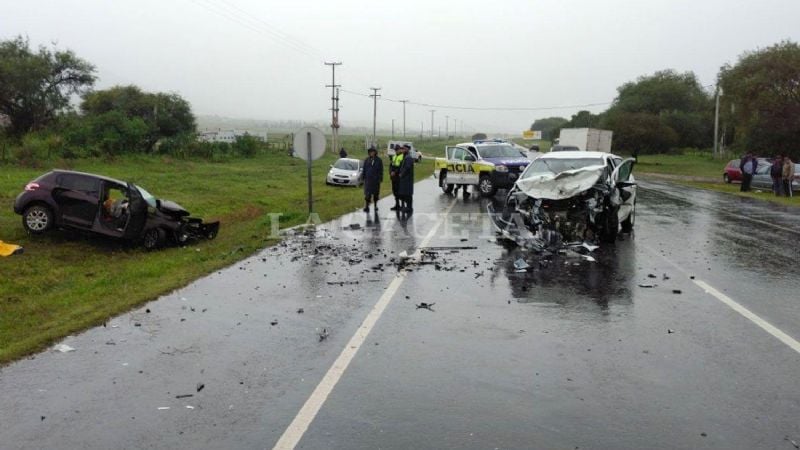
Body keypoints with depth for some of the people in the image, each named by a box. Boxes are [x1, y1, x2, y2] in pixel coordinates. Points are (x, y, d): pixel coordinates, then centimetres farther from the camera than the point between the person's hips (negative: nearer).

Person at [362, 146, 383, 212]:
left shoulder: (379, 160, 0)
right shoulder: (367, 160, 3)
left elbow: (381, 170, 1)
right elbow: (364, 170, 8)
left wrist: (380, 179, -3)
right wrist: (364, 178, 4)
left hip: (376, 180, 0)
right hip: (368, 179, 0)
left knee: (375, 194, 10)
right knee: (368, 194, -7)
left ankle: (375, 206, 23)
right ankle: (366, 206, -6)